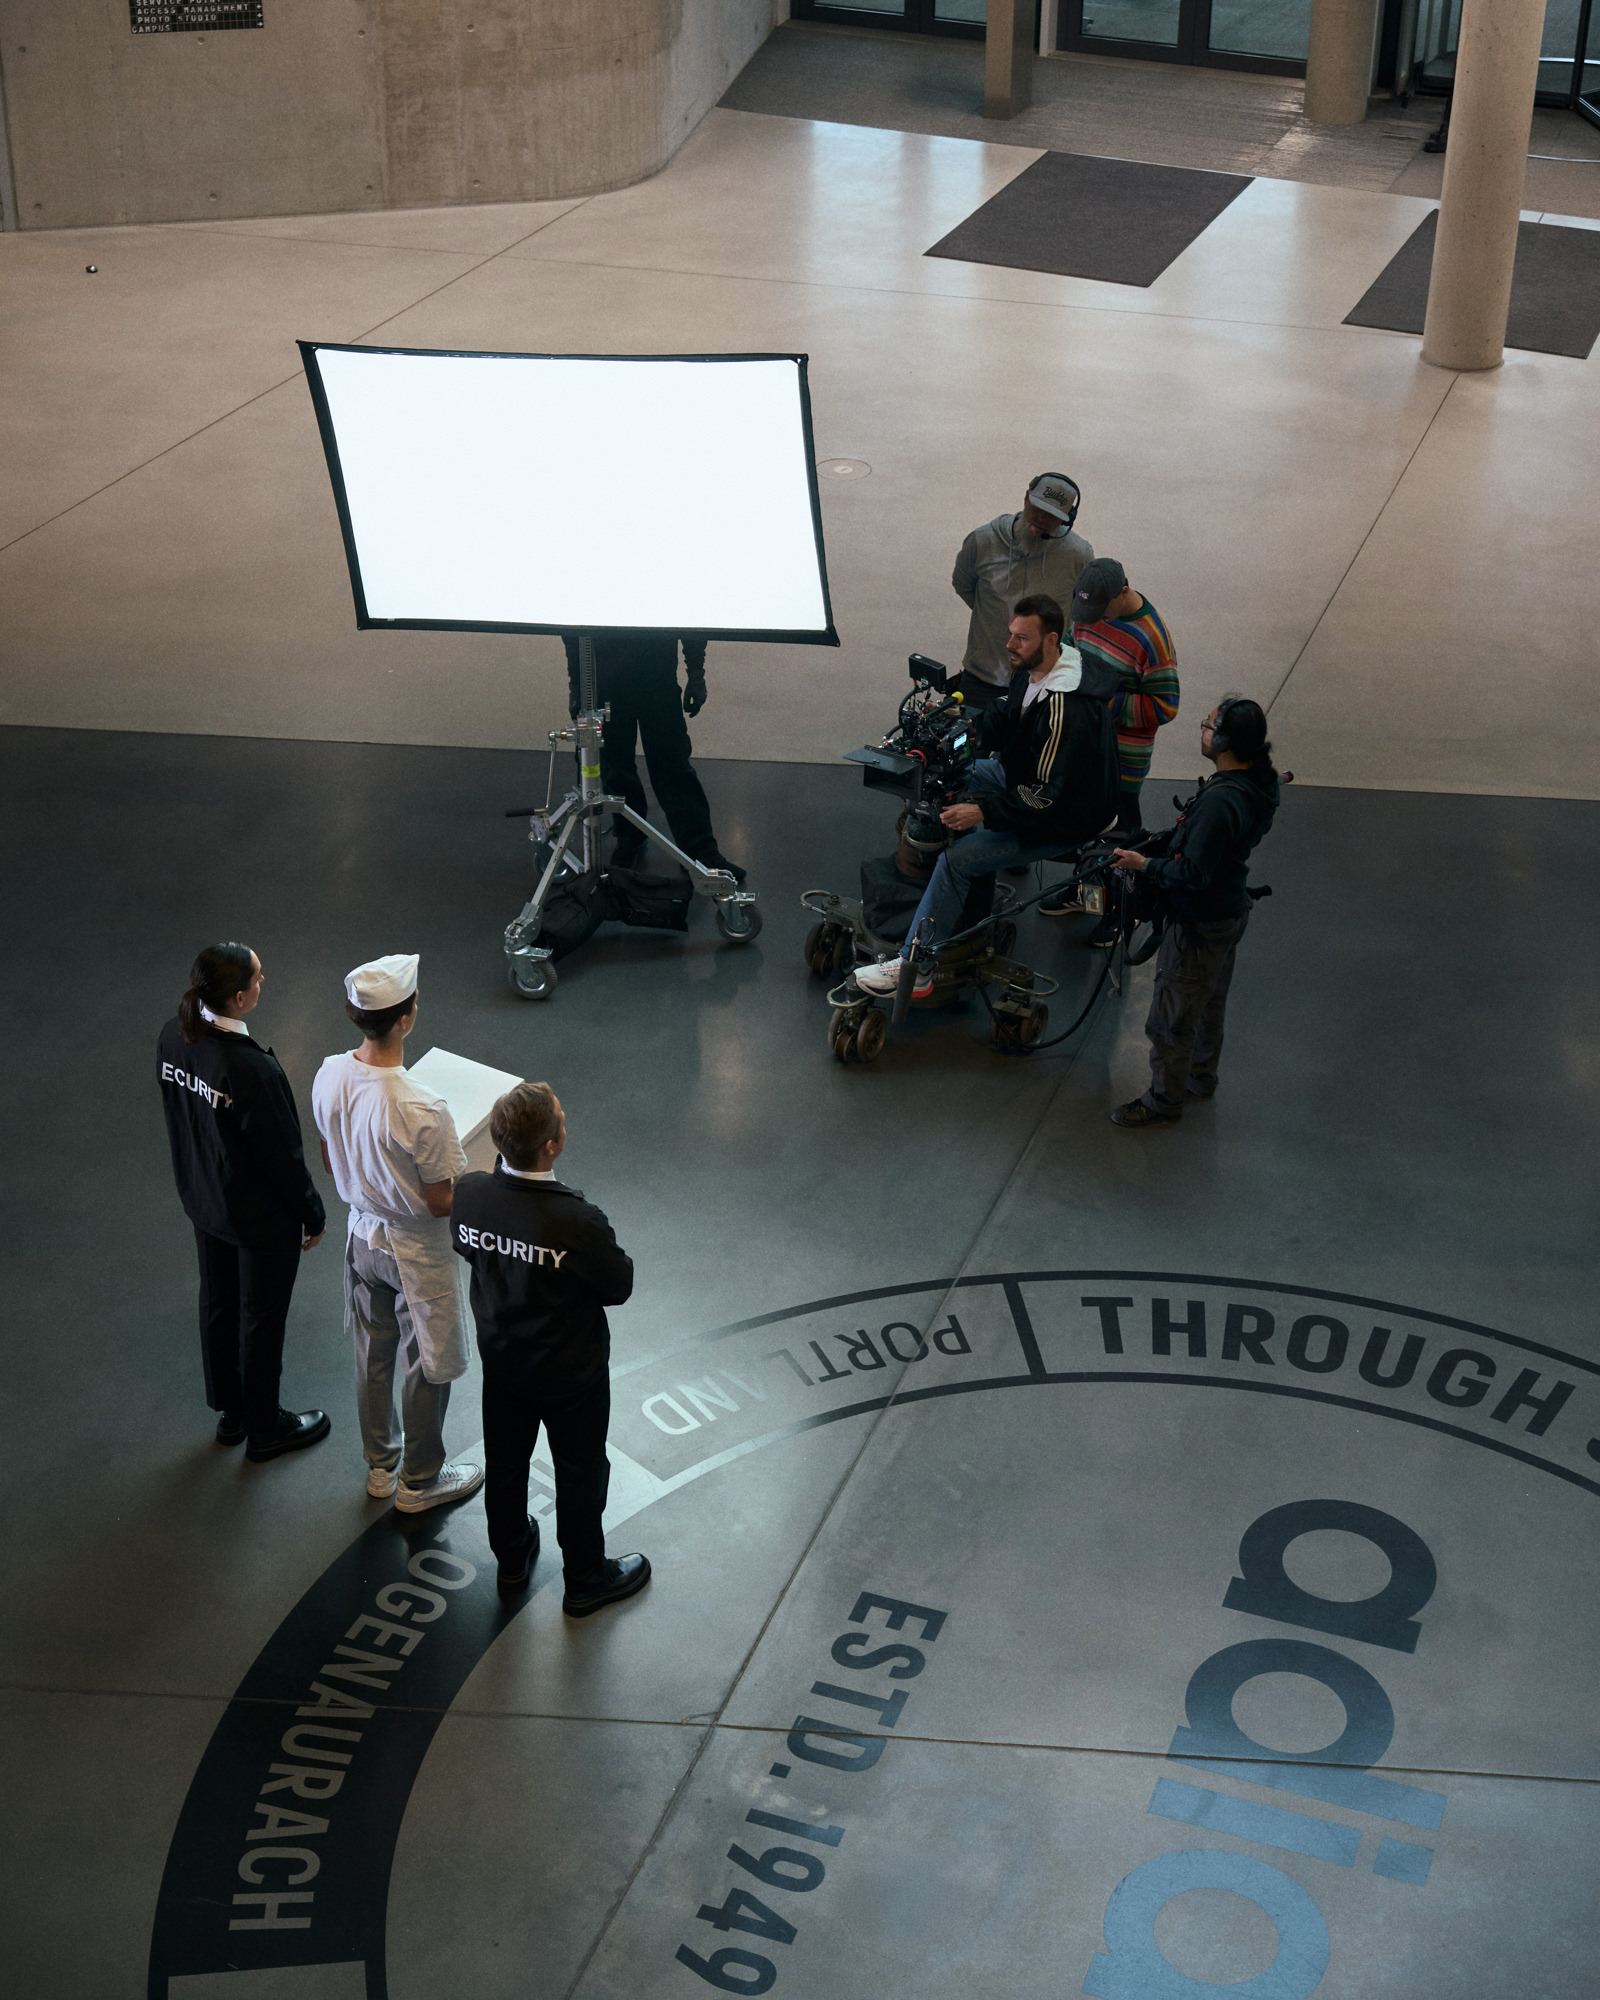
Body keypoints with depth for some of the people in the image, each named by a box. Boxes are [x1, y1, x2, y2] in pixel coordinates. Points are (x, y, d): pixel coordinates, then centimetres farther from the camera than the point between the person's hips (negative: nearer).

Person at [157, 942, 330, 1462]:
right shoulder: (252, 1069, -36)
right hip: (261, 1217, -7)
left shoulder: (173, 1038, -13)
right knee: (261, 1319, 15)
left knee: (217, 1303, 25)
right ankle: (264, 1428, 35)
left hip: (202, 1200, 7)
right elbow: (283, 1155, -23)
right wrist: (313, 1214, -7)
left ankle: (230, 1412, 46)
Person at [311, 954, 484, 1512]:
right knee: (427, 1368, 15)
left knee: (373, 1357, 24)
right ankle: (419, 1481, 33)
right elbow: (441, 1203, -24)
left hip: (362, 1234, 7)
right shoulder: (421, 1111, -36)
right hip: (417, 1253, -7)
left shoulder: (329, 1076, -14)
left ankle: (379, 1466, 43)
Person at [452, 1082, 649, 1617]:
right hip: (571, 1374, -5)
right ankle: (585, 1581, 37)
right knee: (579, 1474, 18)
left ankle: (511, 1560, 49)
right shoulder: (577, 1222, -37)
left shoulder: (470, 1194, -21)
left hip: (502, 1361, 5)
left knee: (505, 1463, 26)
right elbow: (619, 1286, -20)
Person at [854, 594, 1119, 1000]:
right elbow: (1003, 721, 13)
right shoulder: (1032, 673, -3)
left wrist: (984, 811, -35)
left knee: (957, 860, -20)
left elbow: (1047, 795, -32)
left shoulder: (1066, 711, -34)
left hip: (1062, 819, -11)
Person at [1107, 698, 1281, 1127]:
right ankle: (1201, 1076, 45)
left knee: (1172, 1015, 7)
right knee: (1209, 1002, 27)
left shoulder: (1220, 801, -34)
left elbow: (1192, 874, -31)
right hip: (1229, 910, 10)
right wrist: (1170, 843, 8)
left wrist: (1144, 864, -19)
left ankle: (1165, 1100, 22)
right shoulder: (1257, 783, -5)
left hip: (1200, 924, -10)